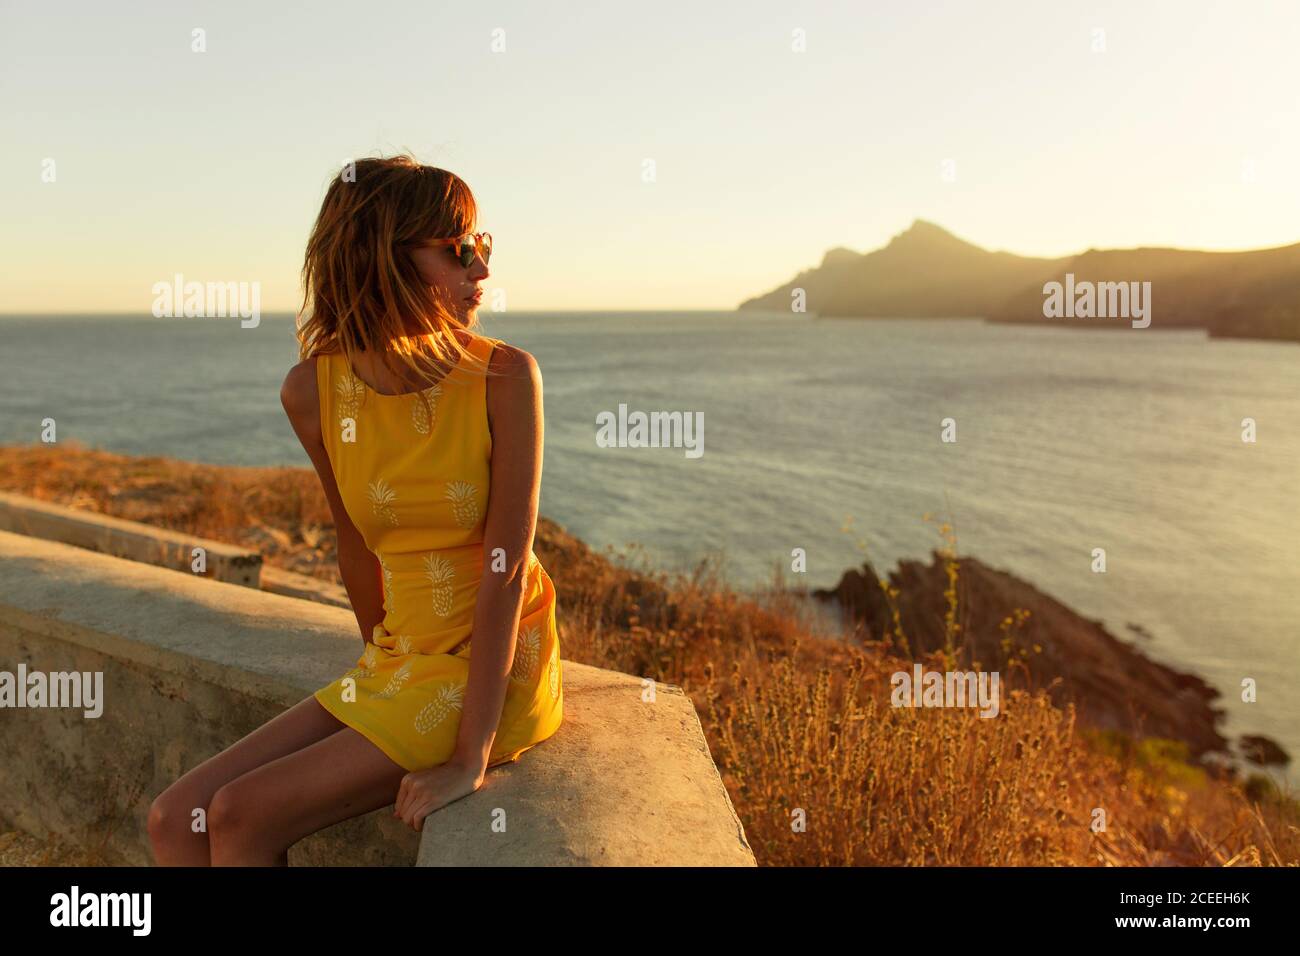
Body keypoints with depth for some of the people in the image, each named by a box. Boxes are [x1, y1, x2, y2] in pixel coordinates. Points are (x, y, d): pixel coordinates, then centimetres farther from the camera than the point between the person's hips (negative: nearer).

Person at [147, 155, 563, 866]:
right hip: (397, 665, 5)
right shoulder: (313, 390, -4)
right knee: (175, 822, -1)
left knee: (242, 817, -13)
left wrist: (470, 759, -20)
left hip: (493, 672, -5)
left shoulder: (504, 376, -16)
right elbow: (358, 544, 9)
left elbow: (506, 568, -19)